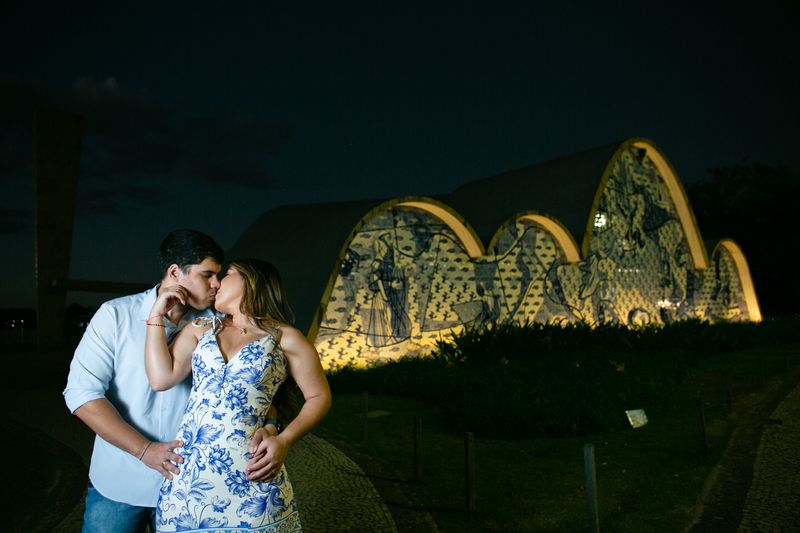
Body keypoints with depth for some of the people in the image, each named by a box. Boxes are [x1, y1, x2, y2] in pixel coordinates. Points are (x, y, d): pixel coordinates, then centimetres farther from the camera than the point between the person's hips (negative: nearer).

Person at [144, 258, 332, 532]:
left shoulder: (285, 338, 1)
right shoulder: (201, 329, 13)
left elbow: (319, 397, 3)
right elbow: (161, 378, 3)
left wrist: (284, 440, -11)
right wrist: (157, 315, 6)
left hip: (248, 473, -3)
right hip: (187, 469, 4)